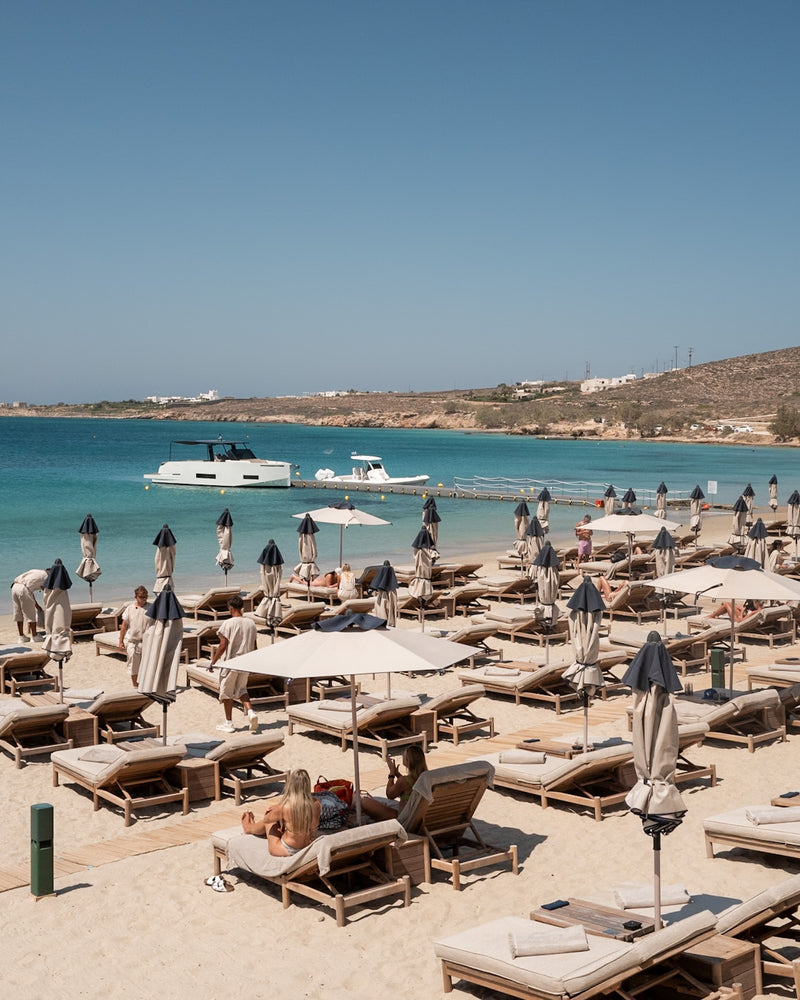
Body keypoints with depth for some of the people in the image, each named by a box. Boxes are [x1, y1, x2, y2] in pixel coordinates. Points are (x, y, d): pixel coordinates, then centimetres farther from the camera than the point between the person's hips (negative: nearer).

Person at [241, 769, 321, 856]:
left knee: (268, 821, 25)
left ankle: (249, 828, 58)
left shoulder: (284, 807, -26)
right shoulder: (316, 804, -16)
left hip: (288, 852, -4)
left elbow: (266, 819, -4)